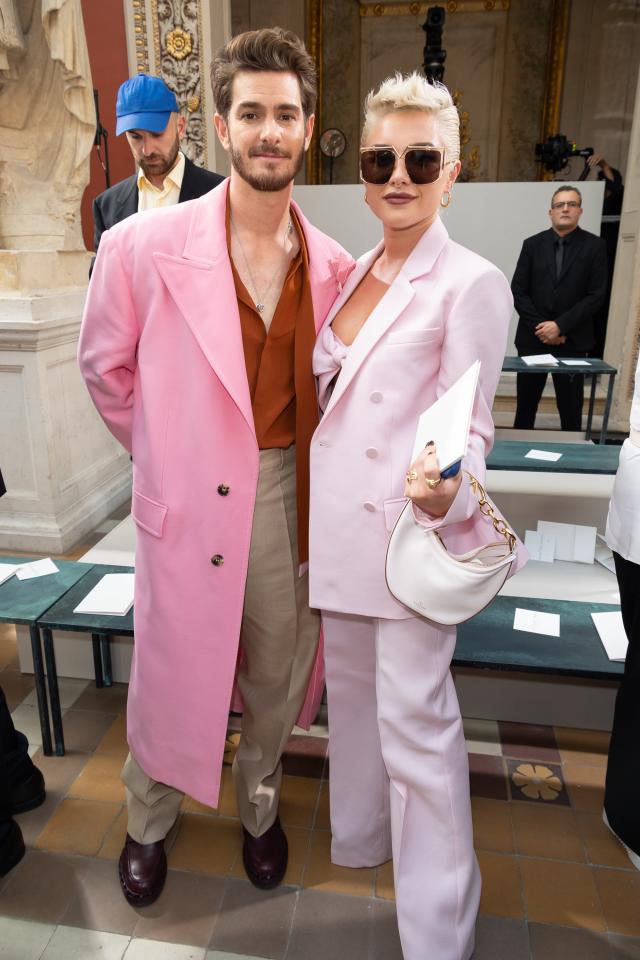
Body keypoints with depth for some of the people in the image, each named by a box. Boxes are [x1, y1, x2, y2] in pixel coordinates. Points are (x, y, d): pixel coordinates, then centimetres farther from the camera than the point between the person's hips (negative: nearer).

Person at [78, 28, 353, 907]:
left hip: (292, 497, 4)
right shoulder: (145, 246, -10)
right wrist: (163, 453, 6)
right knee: (174, 675, 14)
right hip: (192, 503, -3)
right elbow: (105, 366, 3)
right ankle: (147, 824, 45)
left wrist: (320, 474, 6)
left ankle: (259, 808, 49)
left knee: (276, 673, 20)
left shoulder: (333, 266, 0)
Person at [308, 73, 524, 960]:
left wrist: (446, 488, -33)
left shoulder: (471, 283, -10)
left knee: (415, 720, -1)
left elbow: (469, 425, -12)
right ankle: (359, 840, 45)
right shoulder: (354, 272, 11)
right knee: (350, 692, 21)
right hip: (337, 522, 8)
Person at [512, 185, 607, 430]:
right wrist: (541, 327, -9)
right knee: (525, 405, 7)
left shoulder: (594, 246, 2)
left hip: (572, 342, -1)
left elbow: (596, 296, -5)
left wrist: (560, 326, -14)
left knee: (571, 410, 0)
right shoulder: (533, 244, 7)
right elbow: (518, 291, 1)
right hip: (533, 338, 2)